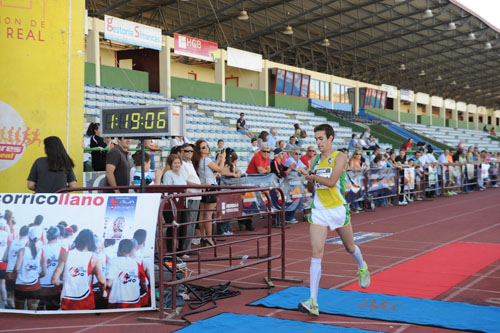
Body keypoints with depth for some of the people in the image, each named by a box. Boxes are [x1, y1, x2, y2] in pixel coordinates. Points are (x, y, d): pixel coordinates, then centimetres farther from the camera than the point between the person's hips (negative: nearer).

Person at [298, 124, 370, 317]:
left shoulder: (339, 157, -7)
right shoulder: (316, 160, 11)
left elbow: (331, 182, -21)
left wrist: (313, 177, -8)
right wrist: (309, 182, -4)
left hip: (338, 210, -3)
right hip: (318, 212, 3)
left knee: (350, 248, 17)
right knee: (316, 254, -10)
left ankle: (362, 267, 55)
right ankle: (313, 303, -16)